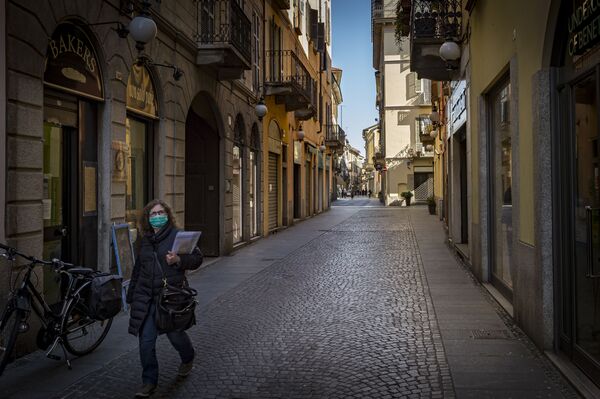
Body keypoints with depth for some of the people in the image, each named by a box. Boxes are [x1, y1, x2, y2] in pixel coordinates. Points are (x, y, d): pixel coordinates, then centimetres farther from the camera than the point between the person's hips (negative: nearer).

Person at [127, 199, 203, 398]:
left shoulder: (177, 235, -5)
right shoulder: (145, 240, 11)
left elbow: (197, 258, -5)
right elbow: (138, 269, 19)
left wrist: (178, 260, -23)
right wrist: (131, 296, 21)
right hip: (146, 298, 4)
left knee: (175, 334, 10)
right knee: (146, 341, 2)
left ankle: (188, 359, 43)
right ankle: (149, 382, 16)